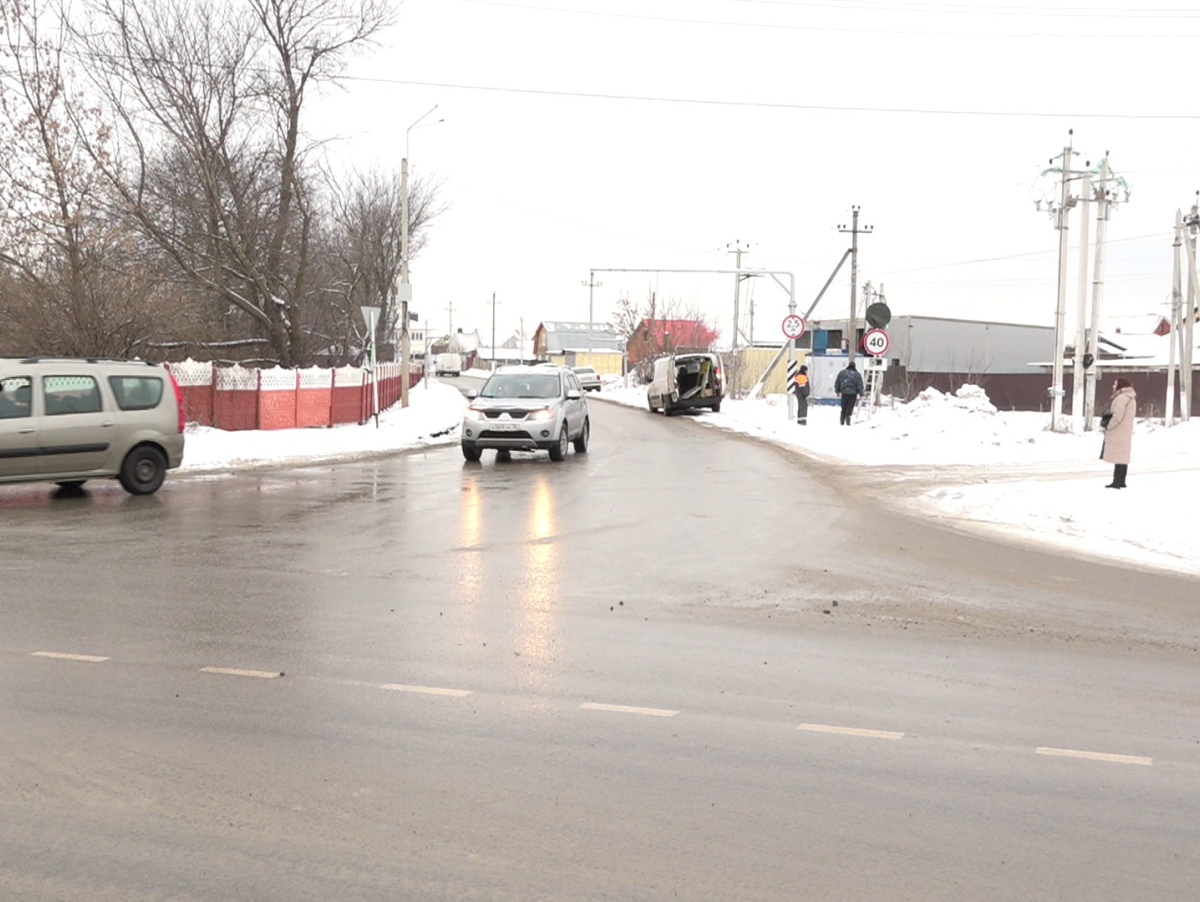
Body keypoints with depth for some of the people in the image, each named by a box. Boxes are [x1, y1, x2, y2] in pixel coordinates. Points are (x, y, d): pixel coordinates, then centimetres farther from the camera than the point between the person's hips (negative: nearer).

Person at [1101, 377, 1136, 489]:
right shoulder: (1131, 398, 18)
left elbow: (1117, 416, -22)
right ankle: (1121, 481, 13)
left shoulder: (1121, 398, -15)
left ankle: (1117, 482, -13)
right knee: (1123, 456, 11)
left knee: (1118, 456, -11)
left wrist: (1108, 426, -10)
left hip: (1118, 432, -10)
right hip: (1126, 432, 10)